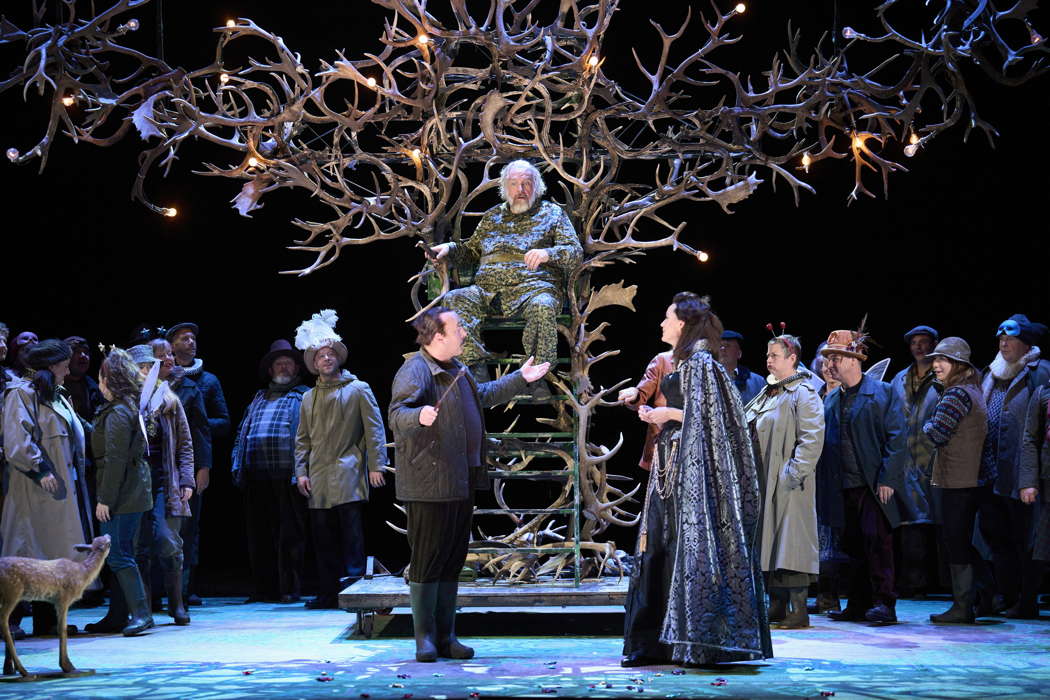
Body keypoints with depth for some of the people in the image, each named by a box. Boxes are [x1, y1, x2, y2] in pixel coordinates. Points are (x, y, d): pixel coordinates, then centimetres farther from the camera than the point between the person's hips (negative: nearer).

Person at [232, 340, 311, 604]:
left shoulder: (304, 396, 8)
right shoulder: (259, 399, 24)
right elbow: (242, 432, 21)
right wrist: (238, 466, 8)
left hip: (287, 475, -5)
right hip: (256, 476, 5)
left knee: (289, 533, -4)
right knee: (259, 533, 6)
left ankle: (290, 589, 1)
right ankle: (264, 588, 12)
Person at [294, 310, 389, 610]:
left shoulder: (358, 390, 4)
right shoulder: (309, 398, 18)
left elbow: (374, 430, 0)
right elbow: (302, 439, 18)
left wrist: (376, 466, -8)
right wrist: (301, 471, 7)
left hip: (349, 475, -5)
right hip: (318, 479, 5)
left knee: (352, 533, -9)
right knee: (323, 537, 6)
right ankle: (328, 593, 10)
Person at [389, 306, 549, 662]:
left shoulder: (456, 369, 18)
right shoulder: (414, 371, -14)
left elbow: (483, 395, 36)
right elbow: (397, 415, -28)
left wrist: (519, 379, 38)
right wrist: (419, 416, -49)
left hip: (462, 482, 9)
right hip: (430, 484, -9)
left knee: (453, 561, 12)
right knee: (427, 560, -4)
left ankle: (446, 636, 19)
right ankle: (425, 638, 4)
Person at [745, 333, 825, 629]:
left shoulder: (803, 393, -9)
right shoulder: (767, 392, 19)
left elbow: (812, 438, -17)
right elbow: (750, 433, 26)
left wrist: (795, 472, -23)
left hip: (787, 484, -9)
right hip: (762, 481, 9)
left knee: (790, 540, -10)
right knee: (770, 542, 11)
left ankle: (798, 610, -8)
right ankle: (777, 606, 18)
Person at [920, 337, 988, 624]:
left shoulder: (957, 394, -15)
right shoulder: (972, 390, 17)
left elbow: (937, 434, -18)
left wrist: (927, 424, 2)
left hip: (957, 482, -10)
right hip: (972, 479, 10)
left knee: (956, 544, -5)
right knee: (965, 543, 14)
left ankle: (961, 607, -3)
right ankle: (967, 605, 19)